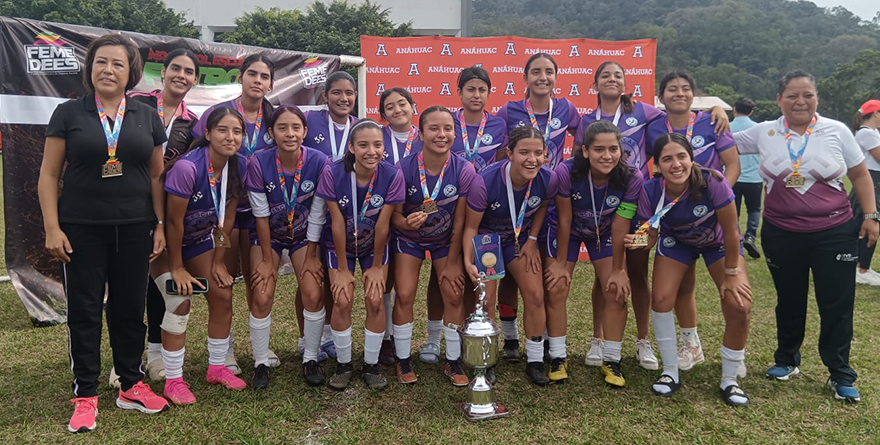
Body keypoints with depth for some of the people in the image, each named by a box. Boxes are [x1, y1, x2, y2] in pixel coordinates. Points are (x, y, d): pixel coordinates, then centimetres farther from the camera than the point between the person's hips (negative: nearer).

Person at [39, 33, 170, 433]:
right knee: (84, 310, 4)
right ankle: (85, 396, 16)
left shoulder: (147, 118, 8)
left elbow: (157, 176, 10)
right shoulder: (68, 114, 2)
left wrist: (160, 225, 4)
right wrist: (51, 229, -6)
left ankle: (131, 386, 22)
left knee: (130, 308, 8)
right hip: (82, 231, -1)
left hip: (135, 231, 2)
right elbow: (49, 175, 1)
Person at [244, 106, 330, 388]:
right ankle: (261, 364, 10)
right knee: (262, 297, -10)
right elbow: (261, 215, -16)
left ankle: (310, 360, 10)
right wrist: (267, 259, -11)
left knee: (314, 295, -11)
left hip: (304, 235, 1)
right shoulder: (259, 163, -24)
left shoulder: (319, 161, -23)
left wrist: (311, 256, -8)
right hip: (269, 236, 0)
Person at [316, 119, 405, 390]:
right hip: (340, 244, 0)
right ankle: (343, 364, 13)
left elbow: (383, 224, -18)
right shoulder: (333, 173, -26)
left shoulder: (392, 176, -24)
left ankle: (371, 365, 12)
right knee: (342, 301, -8)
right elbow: (337, 223, -20)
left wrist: (376, 266, -9)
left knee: (375, 300, -7)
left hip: (374, 244, 1)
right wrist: (342, 269, -13)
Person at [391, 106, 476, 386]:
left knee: (454, 295, -4)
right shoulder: (404, 170, -25)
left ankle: (453, 362, 14)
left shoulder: (464, 170, -22)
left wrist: (452, 262, -9)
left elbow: (459, 221, -14)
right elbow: (394, 215, -15)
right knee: (404, 295, -9)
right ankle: (403, 361, 11)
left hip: (446, 240, 1)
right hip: (410, 238, -1)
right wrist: (407, 223, -40)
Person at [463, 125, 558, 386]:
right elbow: (471, 226, -21)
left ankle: (535, 362, 15)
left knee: (535, 295, -2)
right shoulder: (485, 183, -33)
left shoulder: (548, 179, -22)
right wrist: (468, 262, -33)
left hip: (520, 238, 3)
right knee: (486, 298, -8)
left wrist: (532, 240, -1)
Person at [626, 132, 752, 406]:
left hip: (718, 242, -1)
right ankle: (671, 373, 9)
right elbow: (650, 236, -15)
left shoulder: (712, 182, -37)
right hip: (676, 241, 2)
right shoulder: (650, 192, -29)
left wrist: (731, 274, -15)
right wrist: (640, 243, -39)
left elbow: (731, 232, -24)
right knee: (661, 300, -14)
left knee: (739, 307, -15)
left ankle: (729, 381, 7)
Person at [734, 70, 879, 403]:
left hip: (834, 234, -1)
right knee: (789, 301, 14)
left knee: (837, 305, 3)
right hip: (781, 235, 1)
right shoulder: (764, 133, 0)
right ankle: (786, 360, 33)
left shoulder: (836, 131, -1)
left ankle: (841, 375, 19)